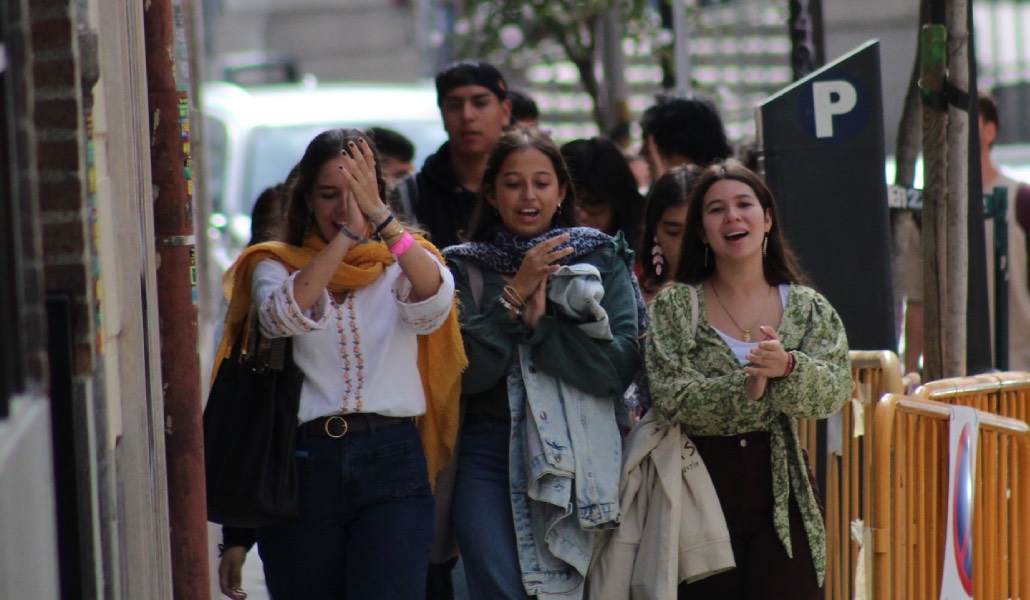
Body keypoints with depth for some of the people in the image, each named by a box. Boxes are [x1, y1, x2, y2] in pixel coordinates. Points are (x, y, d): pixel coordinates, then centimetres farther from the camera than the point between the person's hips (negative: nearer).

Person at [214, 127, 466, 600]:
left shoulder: (403, 265, 9)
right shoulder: (276, 266, 9)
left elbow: (434, 298, -16)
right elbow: (283, 316, -14)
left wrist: (379, 216, -29)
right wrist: (346, 234, -24)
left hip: (392, 460, -1)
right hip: (304, 465, 1)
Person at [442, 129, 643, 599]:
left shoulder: (601, 260, 7)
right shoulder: (465, 268, 7)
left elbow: (619, 364, -5)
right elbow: (467, 370, -6)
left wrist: (539, 321, -10)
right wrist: (514, 296, -12)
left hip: (575, 458, 0)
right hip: (487, 453, 0)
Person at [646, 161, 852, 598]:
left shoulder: (808, 308, 8)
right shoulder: (674, 307, 3)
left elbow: (834, 390, -7)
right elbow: (669, 397, -11)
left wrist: (788, 368, -26)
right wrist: (743, 390, -24)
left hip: (780, 494, 1)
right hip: (701, 486, -1)